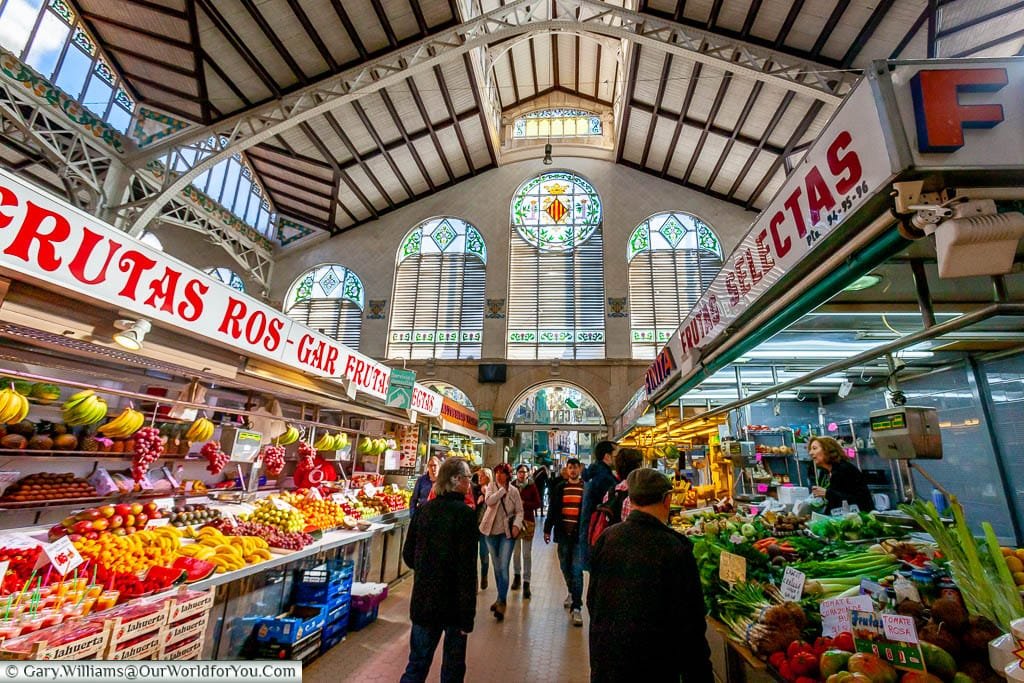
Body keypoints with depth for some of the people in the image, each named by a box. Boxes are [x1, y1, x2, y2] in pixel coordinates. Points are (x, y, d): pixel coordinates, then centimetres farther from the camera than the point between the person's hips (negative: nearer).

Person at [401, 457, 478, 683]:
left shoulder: (424, 509, -2)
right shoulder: (465, 514, -19)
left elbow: (408, 555, 6)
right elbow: (467, 568, -19)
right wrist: (467, 615, -13)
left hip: (423, 599, 5)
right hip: (453, 603, -5)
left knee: (417, 664, 19)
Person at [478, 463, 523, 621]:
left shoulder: (514, 491, -3)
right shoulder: (491, 486, -1)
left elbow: (519, 511, -1)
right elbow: (489, 501, -19)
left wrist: (516, 525, -17)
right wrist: (503, 489, -20)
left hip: (507, 532, -2)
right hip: (492, 531, 3)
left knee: (503, 567, -10)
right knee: (496, 566, 15)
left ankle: (501, 602, -2)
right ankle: (501, 597, 30)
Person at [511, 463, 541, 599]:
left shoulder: (532, 486, -3)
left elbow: (538, 504, -4)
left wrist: (524, 503, -15)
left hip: (528, 521, -2)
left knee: (527, 553, -1)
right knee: (516, 551, 13)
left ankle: (526, 583, 6)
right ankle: (517, 575, 33)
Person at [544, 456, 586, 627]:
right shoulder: (560, 487, 5)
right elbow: (552, 509, 8)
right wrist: (547, 529, 5)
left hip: (580, 535, -3)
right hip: (563, 533, 3)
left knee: (577, 570, -6)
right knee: (565, 567, 15)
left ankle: (576, 607, 2)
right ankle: (571, 592, 40)